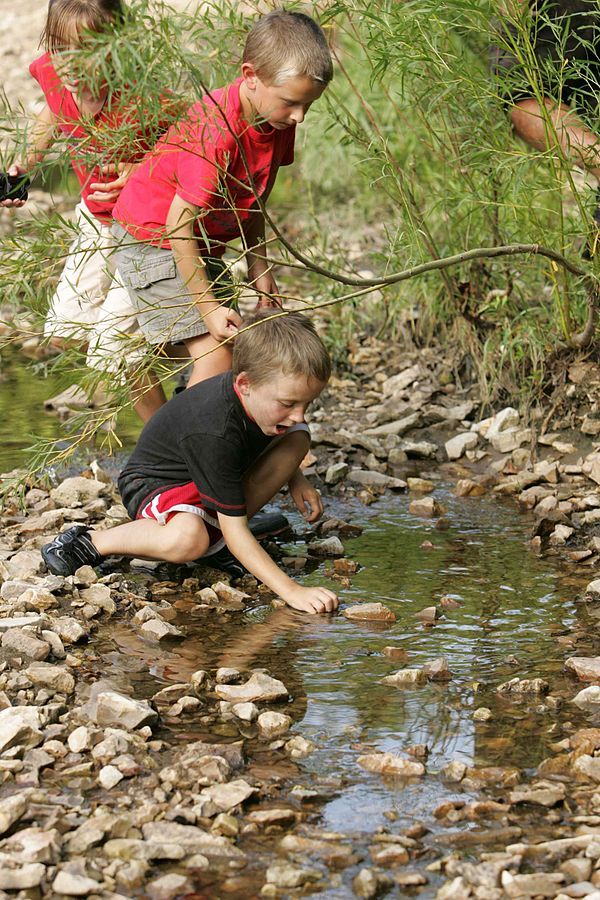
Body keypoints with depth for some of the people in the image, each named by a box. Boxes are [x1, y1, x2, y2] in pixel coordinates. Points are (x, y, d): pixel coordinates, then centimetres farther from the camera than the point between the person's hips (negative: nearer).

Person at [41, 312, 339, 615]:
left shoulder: (266, 393, -15)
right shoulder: (213, 432, -38)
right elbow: (235, 533, -36)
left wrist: (295, 480, -4)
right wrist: (291, 591, -42)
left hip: (218, 475, 8)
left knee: (298, 438, -8)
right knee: (186, 540, -43)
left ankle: (217, 524, -5)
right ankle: (89, 541, -15)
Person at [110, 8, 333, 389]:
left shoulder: (277, 118, -7)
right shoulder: (215, 131, -32)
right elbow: (179, 223, -28)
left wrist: (259, 268, 8)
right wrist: (209, 306, -23)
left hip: (203, 243, 8)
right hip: (154, 239, -8)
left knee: (233, 350, 3)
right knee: (215, 358, -14)